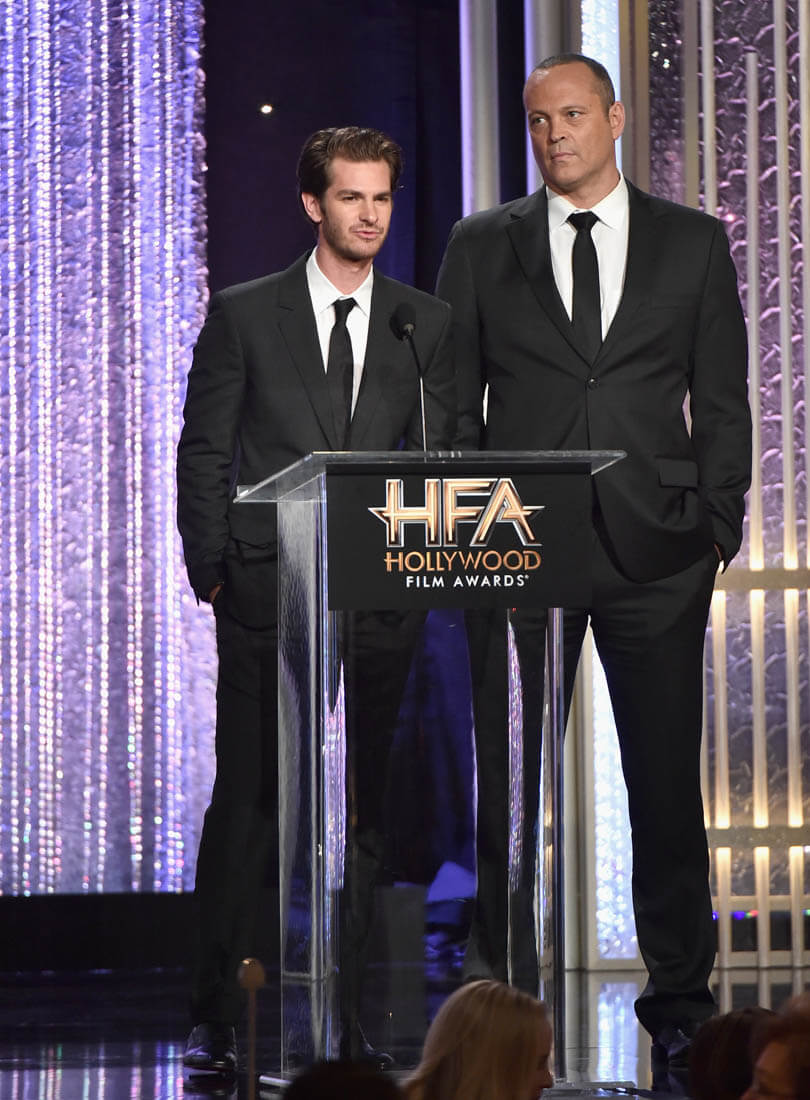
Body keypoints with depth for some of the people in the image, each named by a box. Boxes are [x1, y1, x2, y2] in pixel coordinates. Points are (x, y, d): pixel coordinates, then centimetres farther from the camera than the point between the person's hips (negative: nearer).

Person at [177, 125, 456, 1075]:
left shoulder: (426, 324, 11)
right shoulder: (244, 315, 5)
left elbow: (442, 459, 11)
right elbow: (202, 453, 6)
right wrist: (211, 569, -2)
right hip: (268, 592, -2)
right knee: (248, 794, -4)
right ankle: (216, 1014, 1)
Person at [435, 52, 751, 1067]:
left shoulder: (694, 243, 8)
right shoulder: (482, 247, 9)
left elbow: (722, 399, 8)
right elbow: (453, 403, 9)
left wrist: (717, 523, 0)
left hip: (654, 547, 0)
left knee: (666, 776, 4)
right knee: (512, 780, 0)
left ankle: (681, 997, 13)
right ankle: (504, 992, 6)